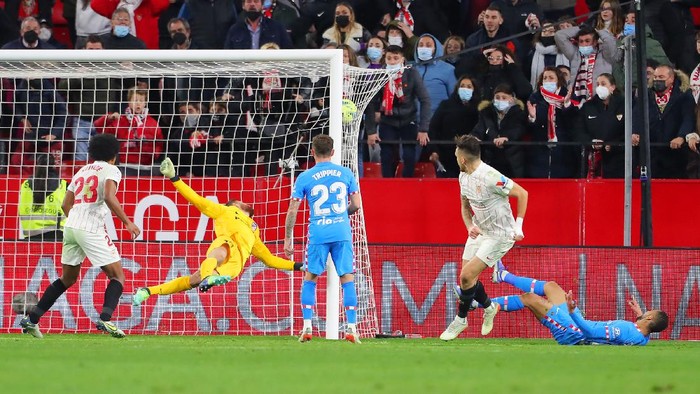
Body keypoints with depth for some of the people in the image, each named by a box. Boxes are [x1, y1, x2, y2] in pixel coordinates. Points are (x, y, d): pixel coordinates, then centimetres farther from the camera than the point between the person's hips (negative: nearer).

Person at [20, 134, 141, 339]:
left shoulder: (81, 171, 21)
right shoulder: (111, 170, 1)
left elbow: (66, 205, 22)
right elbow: (109, 197, -17)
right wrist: (127, 223, -14)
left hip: (71, 226, 7)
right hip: (91, 229, -7)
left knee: (68, 278, 21)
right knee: (117, 276, 0)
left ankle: (32, 319, 19)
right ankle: (105, 319, -23)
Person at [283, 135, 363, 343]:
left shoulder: (305, 178, 2)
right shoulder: (345, 173, 6)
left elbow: (292, 210, 2)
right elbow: (357, 204, 7)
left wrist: (288, 239, 9)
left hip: (318, 234, -1)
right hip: (342, 232, 1)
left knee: (310, 279, 12)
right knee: (347, 279, 5)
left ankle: (307, 327, 4)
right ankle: (351, 328, -1)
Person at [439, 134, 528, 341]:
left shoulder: (489, 177, -27)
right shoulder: (464, 177, 0)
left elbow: (522, 193, -21)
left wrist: (518, 226, -21)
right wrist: (470, 226, -5)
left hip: (500, 236, -8)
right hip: (479, 231, 8)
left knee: (466, 276, -12)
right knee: (466, 277, 5)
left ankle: (460, 319, 8)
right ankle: (489, 307, 32)